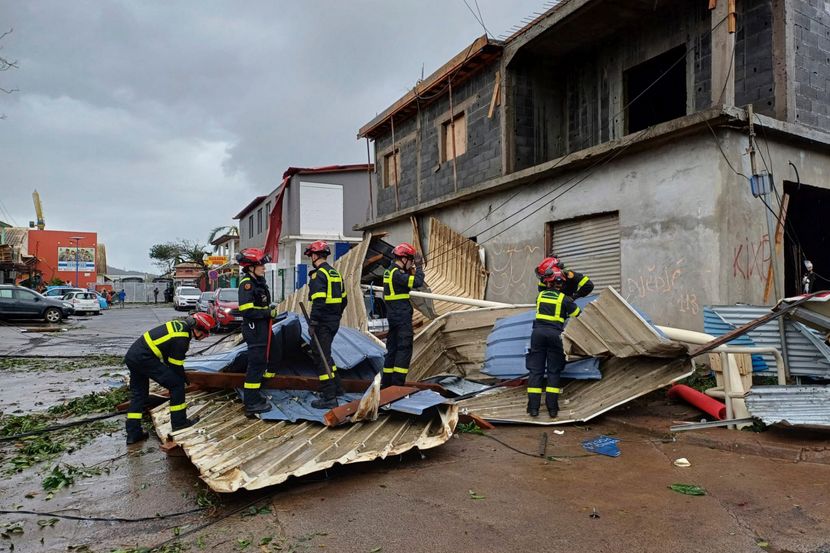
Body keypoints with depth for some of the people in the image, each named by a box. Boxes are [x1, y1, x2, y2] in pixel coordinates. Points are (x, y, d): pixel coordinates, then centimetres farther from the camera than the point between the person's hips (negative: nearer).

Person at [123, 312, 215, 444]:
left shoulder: (181, 325, 10)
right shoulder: (181, 339, -17)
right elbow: (176, 365, -9)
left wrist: (181, 376, 22)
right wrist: (184, 378, 10)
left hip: (131, 355, 10)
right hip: (144, 358, -10)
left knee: (138, 394, 17)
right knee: (176, 383, -3)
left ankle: (133, 433, 21)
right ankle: (179, 422, 5)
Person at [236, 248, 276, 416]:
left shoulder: (259, 281, 13)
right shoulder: (247, 283, -17)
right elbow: (246, 310, -25)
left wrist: (270, 311, 8)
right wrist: (268, 313, -18)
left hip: (262, 328, 10)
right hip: (254, 329, -10)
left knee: (261, 361, 18)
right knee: (256, 364, -6)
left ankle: (254, 395, 32)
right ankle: (251, 403, 2)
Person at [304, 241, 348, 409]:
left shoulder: (318, 274, -14)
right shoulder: (336, 273, 13)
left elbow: (318, 301, -23)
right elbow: (343, 300, 17)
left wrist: (312, 323, -19)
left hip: (323, 323, -9)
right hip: (334, 321, 9)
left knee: (321, 357, -3)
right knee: (325, 354, 23)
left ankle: (329, 398, 0)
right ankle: (336, 387, 30)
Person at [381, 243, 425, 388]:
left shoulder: (389, 271, 15)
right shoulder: (397, 273, -17)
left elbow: (408, 282, 20)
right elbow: (417, 282, -23)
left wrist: (412, 270, 9)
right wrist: (419, 267, -10)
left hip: (393, 315, 10)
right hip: (402, 317, -10)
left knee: (392, 348, 14)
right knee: (404, 349, -6)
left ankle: (386, 381, 19)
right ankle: (398, 382, -7)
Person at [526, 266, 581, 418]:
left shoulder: (540, 295, 11)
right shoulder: (564, 299, 1)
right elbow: (578, 314, 10)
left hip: (538, 332, 2)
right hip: (554, 334, -2)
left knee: (535, 370, 4)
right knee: (554, 371, 6)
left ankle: (533, 407, 0)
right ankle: (552, 408, 2)